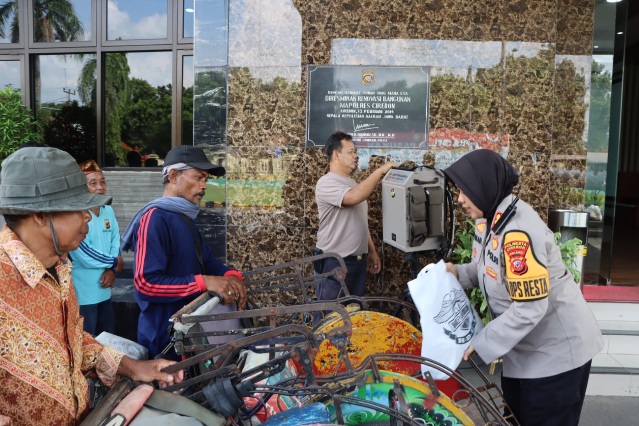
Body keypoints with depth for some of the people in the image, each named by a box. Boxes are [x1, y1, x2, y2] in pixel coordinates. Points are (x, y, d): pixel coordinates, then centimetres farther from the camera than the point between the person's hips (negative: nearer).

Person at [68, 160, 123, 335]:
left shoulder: (108, 211, 6)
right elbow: (85, 256, -22)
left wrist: (112, 270, -10)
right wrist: (115, 262, -7)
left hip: (104, 291, 7)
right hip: (82, 295, -7)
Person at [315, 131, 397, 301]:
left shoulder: (353, 184, 14)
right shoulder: (326, 183, -14)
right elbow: (353, 197, -32)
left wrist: (372, 251, 18)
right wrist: (380, 170, -24)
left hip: (358, 260, 8)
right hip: (335, 262, -8)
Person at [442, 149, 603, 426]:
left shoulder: (518, 231, -31)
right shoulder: (488, 218, -2)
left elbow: (530, 308, -31)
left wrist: (481, 344, -25)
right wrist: (459, 272, -7)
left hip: (556, 351, -9)